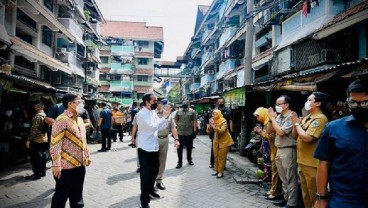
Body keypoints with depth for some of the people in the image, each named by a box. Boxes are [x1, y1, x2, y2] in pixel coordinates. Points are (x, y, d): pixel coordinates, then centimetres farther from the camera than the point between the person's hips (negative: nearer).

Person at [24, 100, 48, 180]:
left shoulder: (37, 116, -18)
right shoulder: (45, 115, 6)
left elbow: (34, 130, -20)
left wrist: (29, 140, -15)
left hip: (36, 140, -8)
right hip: (44, 139, 8)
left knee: (35, 157, 1)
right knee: (42, 156, 16)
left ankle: (37, 174, 6)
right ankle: (42, 172, 25)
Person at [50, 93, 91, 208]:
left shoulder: (80, 119, 11)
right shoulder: (62, 120, -14)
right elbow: (55, 144, -18)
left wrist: (87, 156, 18)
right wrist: (56, 164, -21)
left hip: (80, 164, 8)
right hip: (66, 166, -8)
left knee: (77, 194, 19)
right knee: (61, 195, 6)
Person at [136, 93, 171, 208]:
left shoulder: (153, 113, 9)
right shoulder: (141, 114, -16)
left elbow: (161, 127, 10)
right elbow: (152, 127, -27)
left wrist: (166, 117, -6)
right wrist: (164, 117, -20)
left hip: (154, 147, 8)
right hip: (145, 148, -8)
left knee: (155, 170, 21)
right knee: (145, 173, 0)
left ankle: (150, 189, 44)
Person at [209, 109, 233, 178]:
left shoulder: (223, 121, -16)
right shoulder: (213, 121, 2)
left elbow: (221, 131, -30)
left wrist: (214, 126, -37)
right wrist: (210, 125, -15)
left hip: (224, 141, -6)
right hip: (216, 141, 6)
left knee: (221, 157, -5)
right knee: (216, 156, 8)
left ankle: (221, 172, 1)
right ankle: (217, 171, 18)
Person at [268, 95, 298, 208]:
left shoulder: (291, 117, -15)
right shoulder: (279, 116, 10)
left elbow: (280, 132, -23)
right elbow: (270, 131, 13)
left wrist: (272, 118, -14)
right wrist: (271, 118, 0)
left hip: (288, 151, -8)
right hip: (279, 150, 9)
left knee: (290, 179, 1)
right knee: (284, 178, 18)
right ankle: (286, 198, 30)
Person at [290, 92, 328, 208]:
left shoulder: (320, 118, -17)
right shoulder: (306, 118, 12)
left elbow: (307, 138, -26)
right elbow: (295, 136, 14)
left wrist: (297, 123, -13)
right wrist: (295, 122, -1)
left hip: (312, 164, -9)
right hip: (302, 161, 9)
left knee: (314, 195, 3)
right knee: (305, 193, 21)